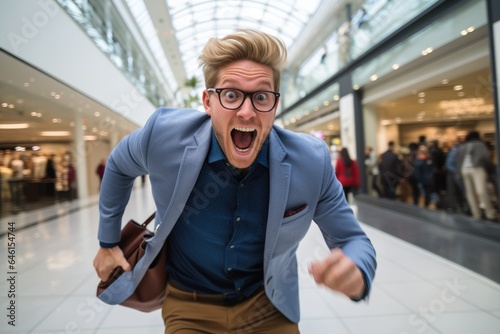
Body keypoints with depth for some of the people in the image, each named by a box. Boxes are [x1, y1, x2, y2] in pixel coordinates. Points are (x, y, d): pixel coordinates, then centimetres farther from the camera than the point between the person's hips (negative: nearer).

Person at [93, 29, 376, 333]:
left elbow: (352, 239, -9)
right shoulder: (165, 134, -22)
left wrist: (355, 272, -33)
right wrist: (108, 242, 7)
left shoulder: (312, 160, -21)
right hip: (189, 304, 0)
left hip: (268, 305, 2)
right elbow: (119, 166, 1)